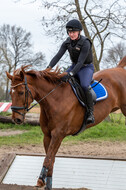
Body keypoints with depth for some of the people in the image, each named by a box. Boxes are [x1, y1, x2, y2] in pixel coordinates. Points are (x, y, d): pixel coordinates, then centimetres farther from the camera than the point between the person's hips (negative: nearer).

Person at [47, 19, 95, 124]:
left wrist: (70, 74, -42)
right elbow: (58, 56, -11)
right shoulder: (67, 42, -5)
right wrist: (49, 68, -27)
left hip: (86, 67, -7)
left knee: (84, 86, -33)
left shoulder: (85, 43, -24)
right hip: (74, 66, 7)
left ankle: (90, 113, -22)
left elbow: (80, 62, -31)